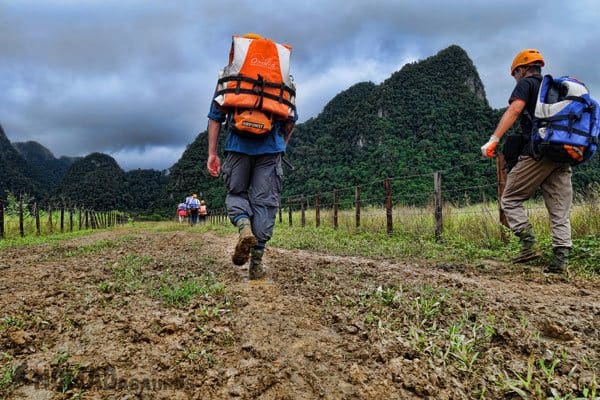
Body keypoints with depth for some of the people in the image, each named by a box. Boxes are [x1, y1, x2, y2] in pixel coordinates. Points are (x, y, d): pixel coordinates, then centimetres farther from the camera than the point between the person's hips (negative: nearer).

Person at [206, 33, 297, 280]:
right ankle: (256, 264, 2)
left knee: (236, 193, 16)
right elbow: (291, 119, 15)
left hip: (238, 145, 0)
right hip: (271, 148, 1)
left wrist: (211, 153, 6)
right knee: (264, 201, 3)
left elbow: (215, 115, 7)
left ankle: (244, 228, -15)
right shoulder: (283, 76, 18)